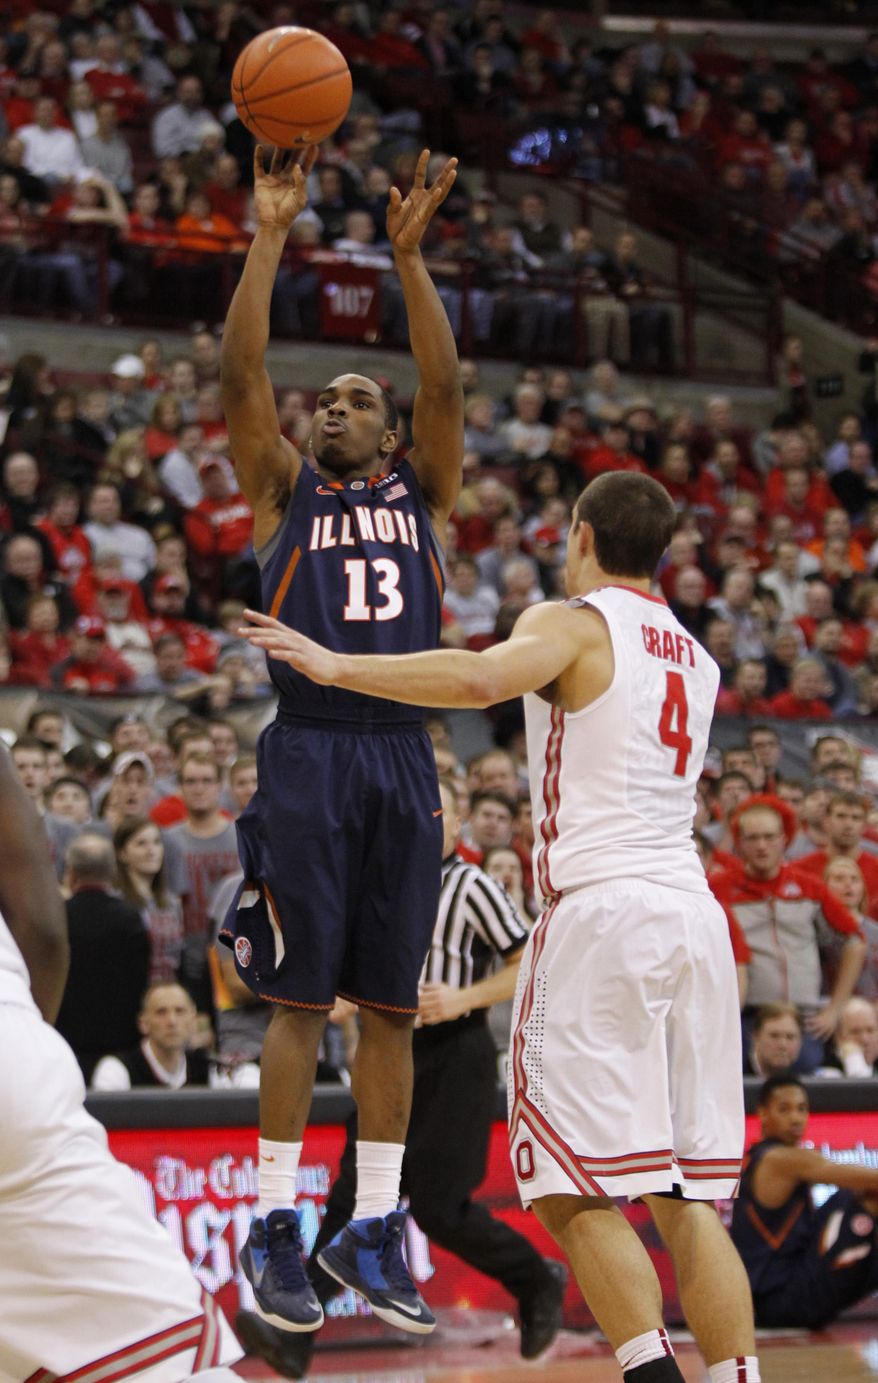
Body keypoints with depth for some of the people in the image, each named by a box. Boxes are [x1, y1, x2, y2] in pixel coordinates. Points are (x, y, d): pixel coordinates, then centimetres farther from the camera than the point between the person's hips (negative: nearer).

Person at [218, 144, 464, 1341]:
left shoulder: (421, 493, 15)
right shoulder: (286, 494, 11)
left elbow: (445, 386, 0)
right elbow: (243, 374, -1)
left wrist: (409, 254, -8)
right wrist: (271, 236, -7)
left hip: (404, 760, 2)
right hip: (309, 755, -2)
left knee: (390, 1005, 5)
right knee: (301, 998, -3)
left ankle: (375, 1234, 10)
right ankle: (275, 1231, 3)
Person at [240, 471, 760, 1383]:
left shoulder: (570, 624, -1)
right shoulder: (695, 657, 22)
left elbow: (481, 678, -23)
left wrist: (336, 666, -20)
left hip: (601, 908, -7)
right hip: (694, 908, 7)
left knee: (576, 1193, -5)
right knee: (687, 1197, 7)